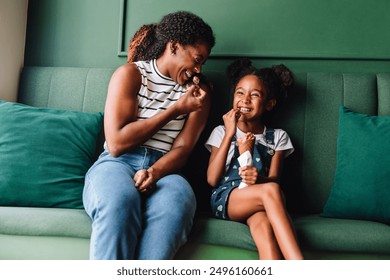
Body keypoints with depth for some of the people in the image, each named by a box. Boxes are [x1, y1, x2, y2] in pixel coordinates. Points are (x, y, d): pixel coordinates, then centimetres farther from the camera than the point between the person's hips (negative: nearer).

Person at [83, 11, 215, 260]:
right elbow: (116, 144, -6)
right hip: (118, 163, -2)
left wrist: (154, 172, -19)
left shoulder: (199, 91, 14)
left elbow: (183, 149, 4)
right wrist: (176, 110, -5)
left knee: (178, 202, -34)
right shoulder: (130, 74, 4)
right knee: (120, 200, -37)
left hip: (163, 169, 2)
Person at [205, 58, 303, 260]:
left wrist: (259, 178, -20)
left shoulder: (277, 137, 17)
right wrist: (229, 134, -4)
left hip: (258, 203, 1)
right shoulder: (222, 132, 14)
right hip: (224, 200, -1)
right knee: (271, 190, -34)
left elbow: (274, 179, 6)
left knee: (264, 226, -37)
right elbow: (212, 179, 0)